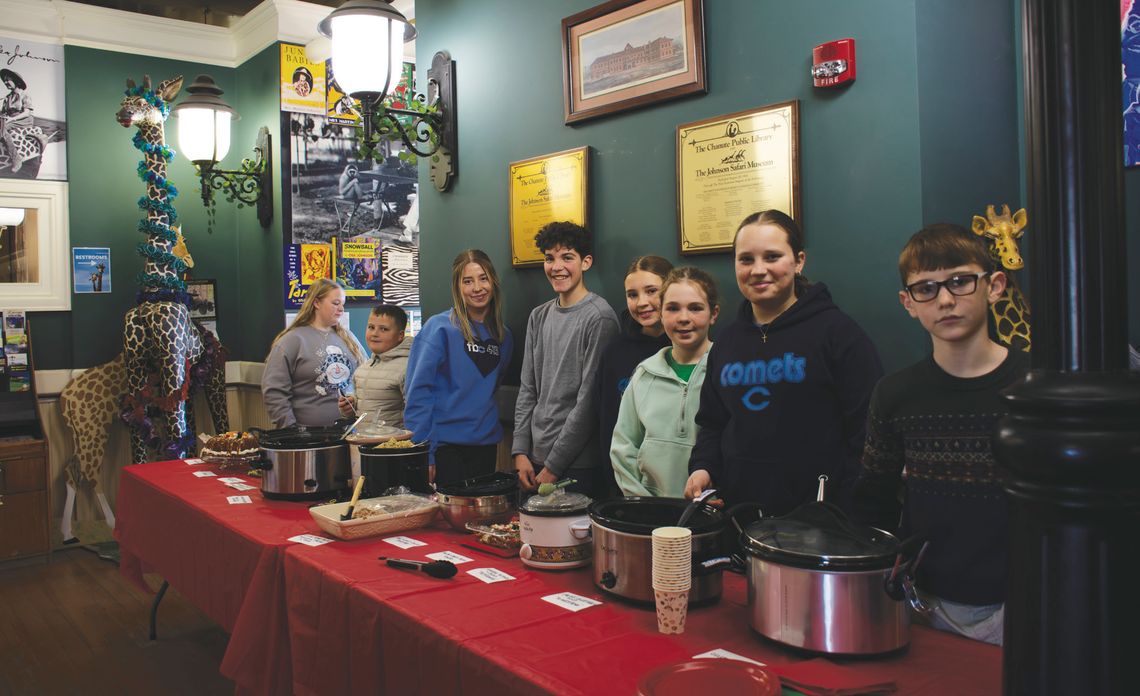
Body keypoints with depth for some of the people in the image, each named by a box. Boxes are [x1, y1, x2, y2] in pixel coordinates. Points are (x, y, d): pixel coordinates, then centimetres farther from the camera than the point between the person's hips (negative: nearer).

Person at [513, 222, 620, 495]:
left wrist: (554, 466, -12)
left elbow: (590, 399, -14)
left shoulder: (599, 318, -11)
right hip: (535, 460, 6)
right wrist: (521, 452, 3)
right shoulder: (539, 317, 10)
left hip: (578, 466, -6)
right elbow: (527, 389, 12)